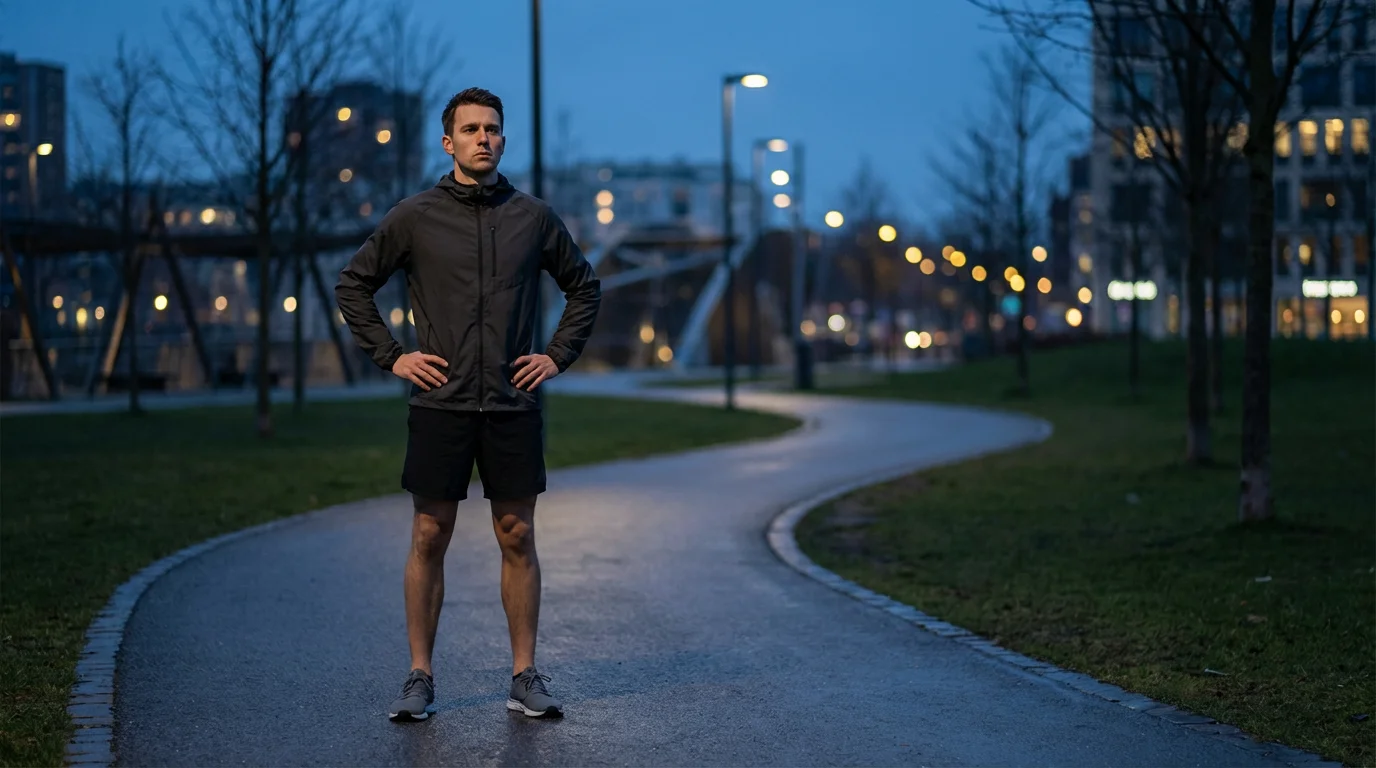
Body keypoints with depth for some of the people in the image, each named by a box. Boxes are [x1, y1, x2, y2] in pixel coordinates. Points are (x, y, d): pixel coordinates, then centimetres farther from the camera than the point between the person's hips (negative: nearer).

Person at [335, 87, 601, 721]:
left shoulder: (533, 217, 6)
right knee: (429, 539, 2)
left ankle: (525, 677, 11)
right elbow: (353, 286, 10)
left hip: (513, 406, 1)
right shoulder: (415, 218, 1)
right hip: (440, 405, -1)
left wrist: (558, 355, 8)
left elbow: (584, 288, 18)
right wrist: (390, 355, 1)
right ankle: (419, 678, 9)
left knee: (518, 538, 4)